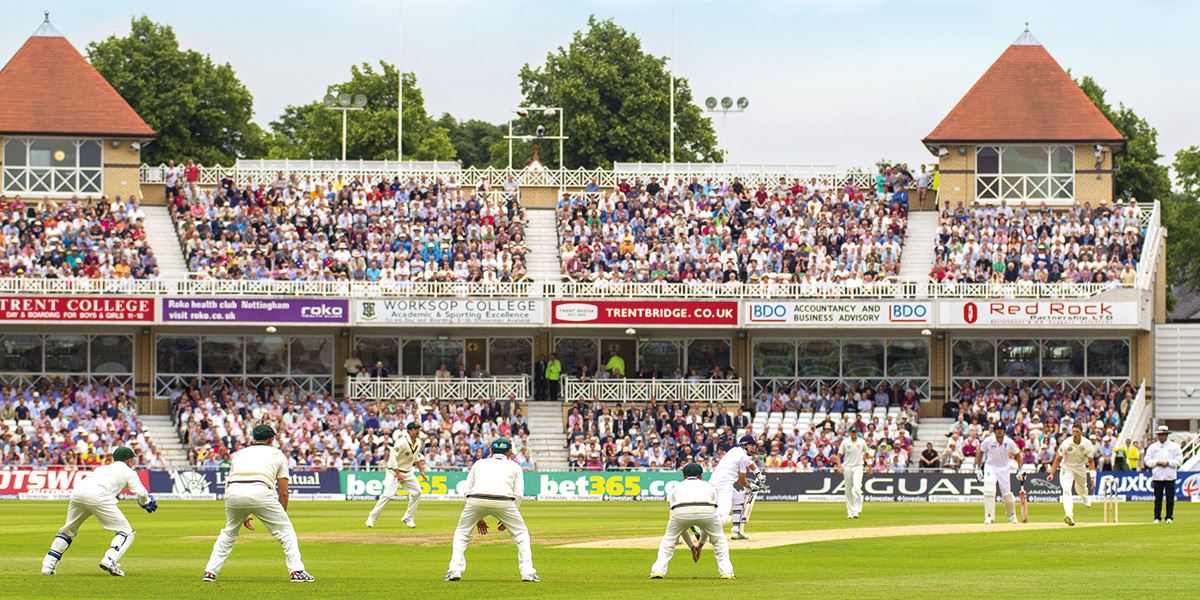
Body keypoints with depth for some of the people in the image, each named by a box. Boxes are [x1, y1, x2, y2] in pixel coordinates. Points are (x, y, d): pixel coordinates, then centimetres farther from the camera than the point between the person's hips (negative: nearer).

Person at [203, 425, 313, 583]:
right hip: (260, 491, -3)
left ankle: (210, 571, 22)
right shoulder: (277, 454, 24)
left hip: (233, 493, 3)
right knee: (285, 530, 11)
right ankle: (297, 572, 1)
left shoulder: (239, 453, 33)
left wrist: (243, 515, 40)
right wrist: (281, 516, 29)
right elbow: (283, 492, 19)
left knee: (229, 532, 27)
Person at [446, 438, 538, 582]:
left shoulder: (479, 463, 32)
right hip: (504, 502, -1)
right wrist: (507, 520, 26)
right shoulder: (514, 466, 28)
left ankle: (455, 570, 7)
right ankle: (528, 573, 9)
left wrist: (478, 519, 29)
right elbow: (519, 495, 18)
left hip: (476, 500, 1)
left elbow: (467, 491, 25)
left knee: (462, 533, 22)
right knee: (521, 534, 18)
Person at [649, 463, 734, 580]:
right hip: (706, 511, 0)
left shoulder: (676, 488, 36)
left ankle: (658, 571, 13)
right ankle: (726, 572, 19)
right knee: (719, 539, 28)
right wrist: (700, 545, 49)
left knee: (668, 540, 26)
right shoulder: (709, 486, 37)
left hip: (681, 512, 0)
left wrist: (692, 547, 44)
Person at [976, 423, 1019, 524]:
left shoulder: (1010, 443, -12)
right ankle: (988, 517, -18)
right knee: (989, 491, -20)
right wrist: (978, 468, 0)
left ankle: (1012, 515, 29)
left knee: (1007, 494, 5)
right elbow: (980, 452, 2)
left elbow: (1018, 454, 2)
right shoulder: (988, 441, -14)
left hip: (1004, 469, 1)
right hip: (990, 468, -1)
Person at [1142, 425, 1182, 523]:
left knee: (1170, 498, -2)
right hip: (1157, 477, 1)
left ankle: (1169, 517, 6)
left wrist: (1168, 463, -12)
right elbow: (1147, 460, 7)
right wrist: (1157, 462, -9)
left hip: (1170, 477, -1)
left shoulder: (1174, 446, 7)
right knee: (1158, 498, 0)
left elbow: (1179, 460, 0)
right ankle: (1157, 517, 5)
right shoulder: (1152, 447, 12)